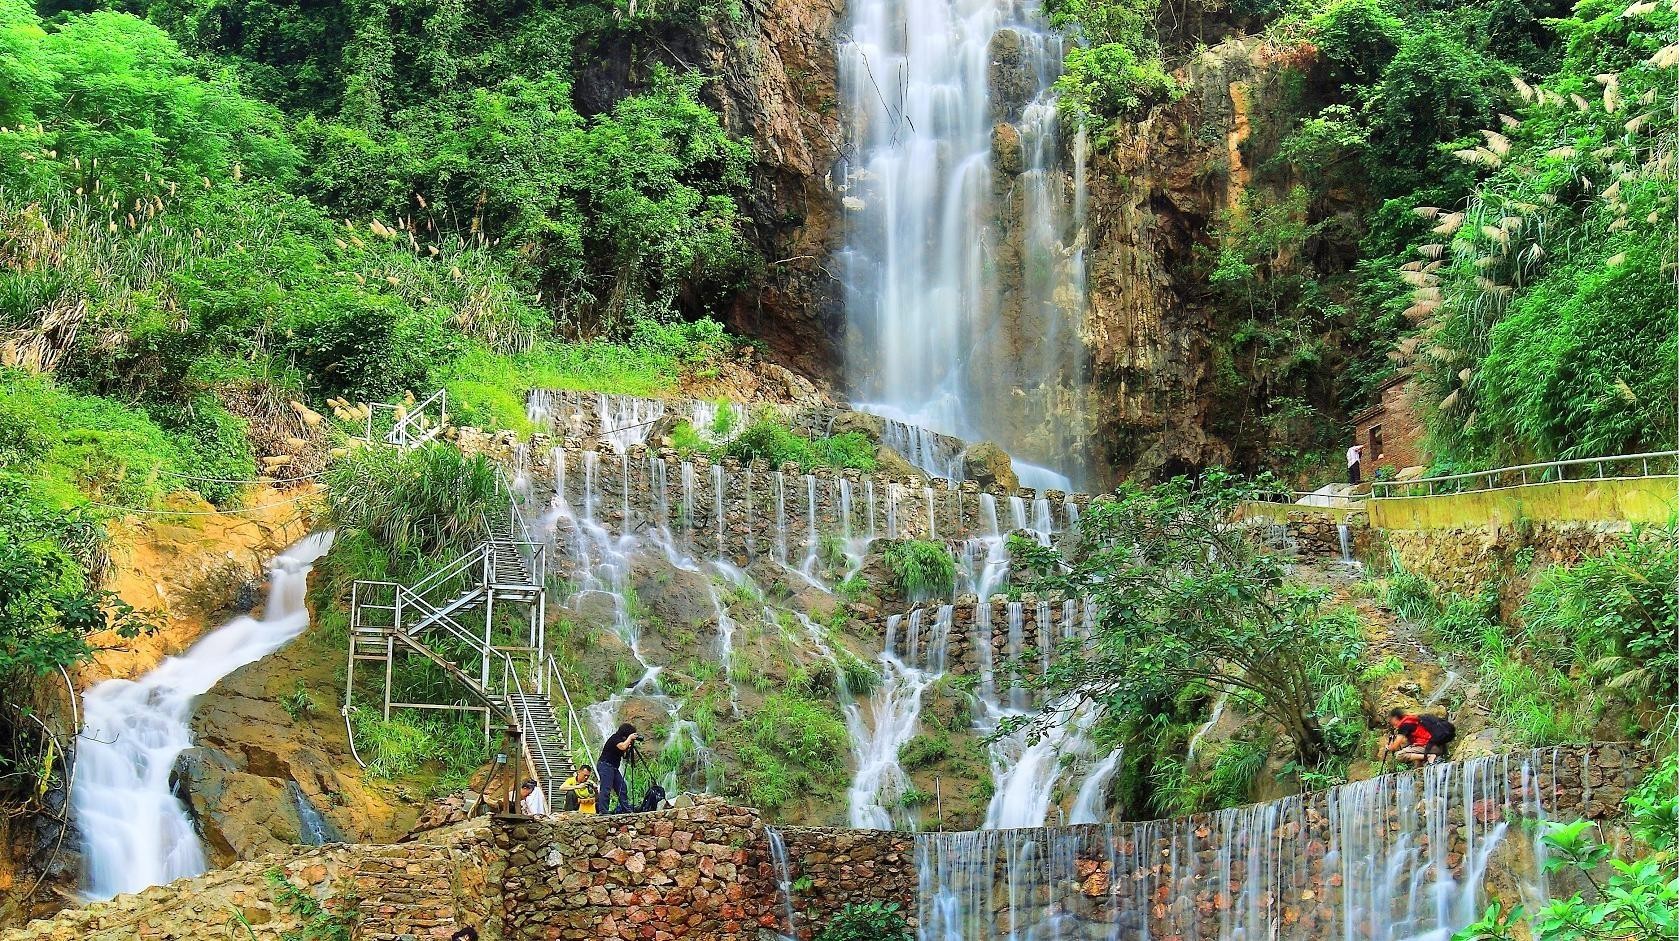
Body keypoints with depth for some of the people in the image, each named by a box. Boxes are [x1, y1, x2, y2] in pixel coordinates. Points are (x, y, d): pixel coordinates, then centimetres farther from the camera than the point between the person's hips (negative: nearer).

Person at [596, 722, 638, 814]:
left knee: (622, 788, 5)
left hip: (614, 767, 10)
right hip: (605, 765, -10)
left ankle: (626, 809, 6)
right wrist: (630, 738, -14)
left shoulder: (621, 739, 14)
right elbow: (622, 747, -30)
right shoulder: (615, 738, -13)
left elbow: (625, 754, 16)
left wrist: (631, 744, 1)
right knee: (606, 789, -13)